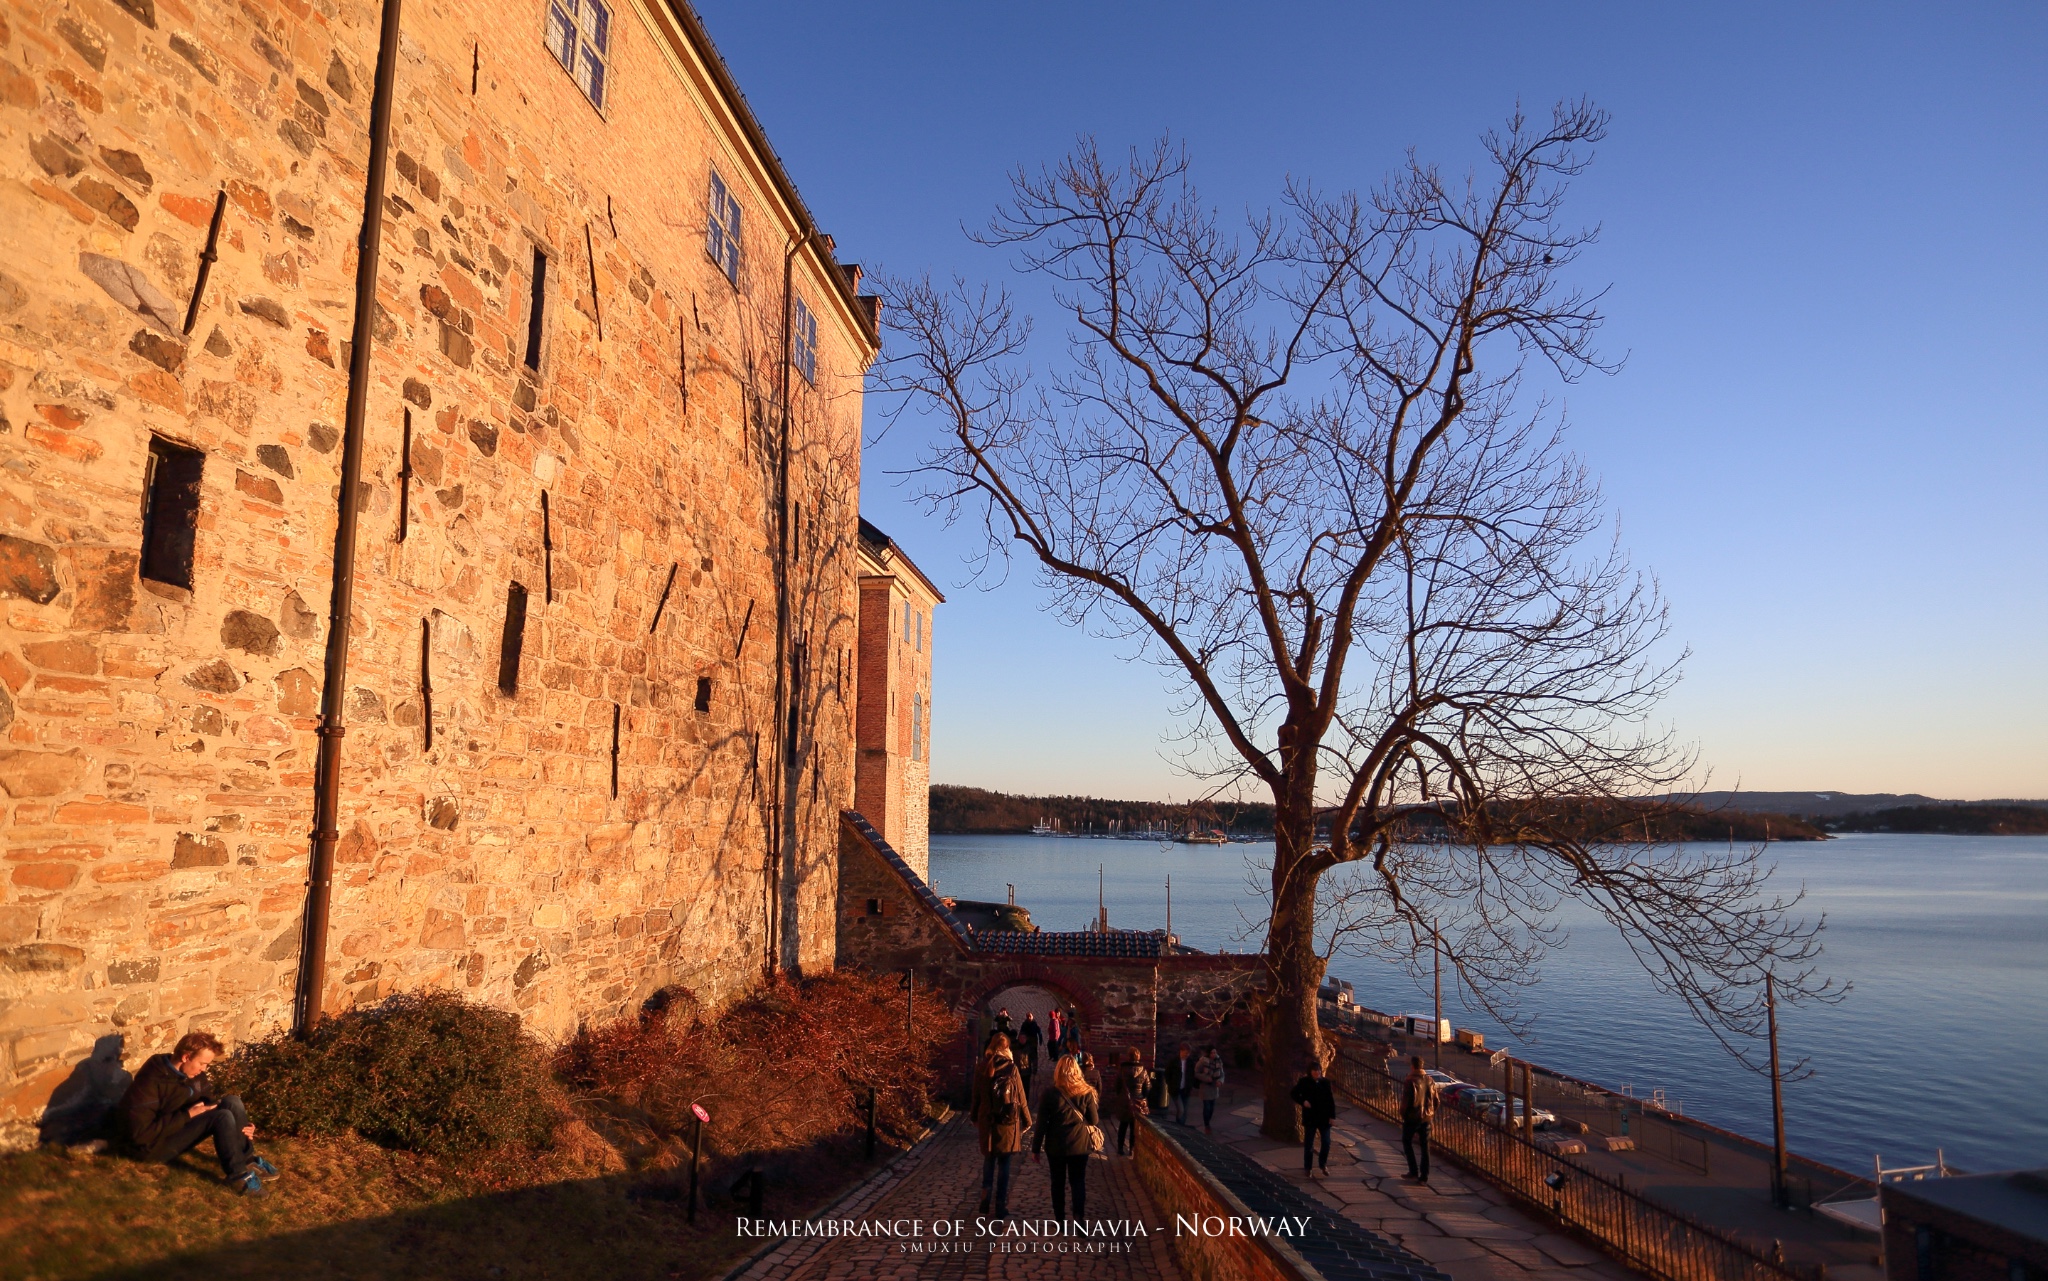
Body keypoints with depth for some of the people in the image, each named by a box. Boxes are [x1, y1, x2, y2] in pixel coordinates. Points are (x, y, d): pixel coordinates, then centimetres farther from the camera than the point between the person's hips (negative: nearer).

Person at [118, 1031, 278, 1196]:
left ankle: (248, 1161, -10)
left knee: (232, 1102, -15)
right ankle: (239, 1175, -20)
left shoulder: (194, 1074, -2)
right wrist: (188, 1115, -27)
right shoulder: (150, 1082, -26)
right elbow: (140, 1133, -28)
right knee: (222, 1117, -28)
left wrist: (240, 1126, -9)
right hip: (154, 1144, -8)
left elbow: (210, 1101, 7)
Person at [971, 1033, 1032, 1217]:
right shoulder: (1011, 1068, -11)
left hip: (987, 1121, 2)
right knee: (1004, 1163, 8)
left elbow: (976, 1096, 5)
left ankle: (985, 1198, 17)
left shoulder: (982, 1068, -3)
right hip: (1008, 1122, -2)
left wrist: (975, 1118, 18)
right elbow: (1021, 1097, -5)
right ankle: (1001, 1206, 12)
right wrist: (1026, 1120, 6)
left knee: (988, 1160, 20)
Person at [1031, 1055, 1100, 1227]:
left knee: (1058, 1182, 14)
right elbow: (1094, 1120, -1)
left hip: (1056, 1145, 0)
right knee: (1078, 1182, 11)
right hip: (1079, 1144, 1)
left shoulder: (1049, 1092, -9)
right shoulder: (1086, 1092, -7)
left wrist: (1035, 1148, 0)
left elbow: (1041, 1123, -7)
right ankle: (1080, 1218, -2)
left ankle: (1060, 1220, 20)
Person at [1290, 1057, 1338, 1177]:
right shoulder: (1304, 1082, -7)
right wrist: (1303, 1101, -15)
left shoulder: (1325, 1081, -1)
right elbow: (1293, 1094, 0)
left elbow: (1330, 1099, 2)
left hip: (1324, 1117, 2)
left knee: (1326, 1142, 6)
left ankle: (1323, 1164, 30)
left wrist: (1332, 1115, -2)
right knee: (1308, 1144, 3)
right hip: (1310, 1118, -2)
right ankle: (1308, 1168, 15)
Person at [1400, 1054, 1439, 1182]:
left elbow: (1406, 1102, -18)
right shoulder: (1430, 1081, 1)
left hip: (1412, 1118, -5)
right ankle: (1424, 1176, 12)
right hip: (1426, 1118, 5)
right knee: (1425, 1146, 11)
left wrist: (1403, 1116, -4)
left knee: (1407, 1142, 14)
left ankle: (1413, 1171, 10)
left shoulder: (1410, 1082, -19)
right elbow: (1436, 1101, 7)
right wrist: (1432, 1114, 18)